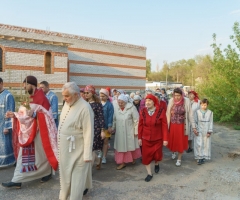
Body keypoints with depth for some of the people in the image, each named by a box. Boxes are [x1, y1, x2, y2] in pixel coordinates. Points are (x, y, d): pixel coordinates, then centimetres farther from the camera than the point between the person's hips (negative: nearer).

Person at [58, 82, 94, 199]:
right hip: (65, 148, 8)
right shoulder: (67, 104, 4)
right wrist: (60, 145, 15)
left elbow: (88, 133, -20)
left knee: (77, 176, 5)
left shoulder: (85, 108, -21)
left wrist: (87, 154, -19)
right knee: (65, 174, 21)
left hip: (77, 150, -8)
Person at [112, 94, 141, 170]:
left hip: (129, 132, -3)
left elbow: (136, 120, -12)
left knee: (131, 146, 13)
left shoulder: (131, 108, -16)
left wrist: (136, 131, -11)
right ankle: (122, 162, 20)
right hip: (120, 132, 3)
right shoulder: (116, 108, -4)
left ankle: (133, 158, 40)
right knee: (120, 146, 7)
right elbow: (114, 119, 7)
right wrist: (113, 128, 10)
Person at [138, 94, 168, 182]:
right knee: (146, 156, 2)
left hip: (158, 139, -1)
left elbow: (164, 126, -11)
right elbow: (140, 125, 0)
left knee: (157, 155, 12)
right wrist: (139, 137, 1)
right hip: (146, 139, 2)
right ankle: (149, 174, 20)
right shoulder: (143, 112, -6)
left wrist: (165, 139, -11)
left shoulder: (161, 111, -13)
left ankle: (157, 164, 47)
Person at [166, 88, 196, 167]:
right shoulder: (171, 101, -10)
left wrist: (193, 126, -6)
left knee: (181, 142, 10)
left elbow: (190, 114, -8)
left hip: (182, 126, -1)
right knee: (172, 140, 16)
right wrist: (166, 126, 0)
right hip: (173, 125, 2)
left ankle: (179, 158, 30)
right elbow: (168, 114, -3)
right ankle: (173, 152, 48)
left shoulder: (186, 101, -14)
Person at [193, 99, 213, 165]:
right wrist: (195, 130, -5)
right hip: (199, 131, -1)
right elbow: (195, 121, 1)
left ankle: (203, 157, 20)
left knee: (206, 144, 7)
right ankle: (199, 158, 3)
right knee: (199, 144, -5)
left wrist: (209, 131, -4)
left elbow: (211, 122, 2)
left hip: (206, 132, 1)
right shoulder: (197, 112, -1)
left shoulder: (210, 112, 0)